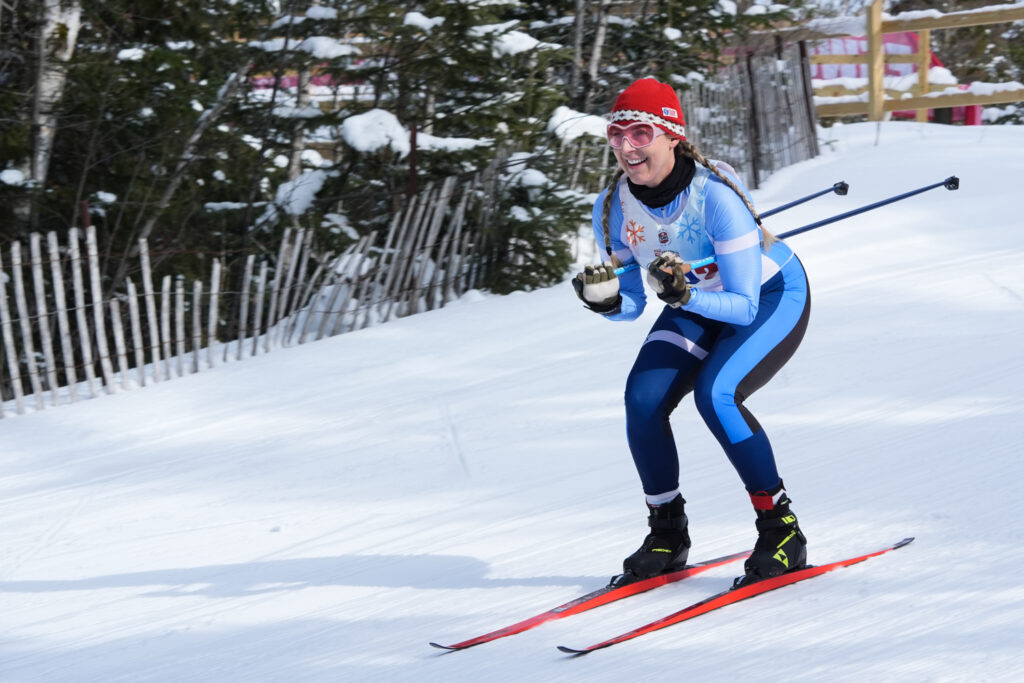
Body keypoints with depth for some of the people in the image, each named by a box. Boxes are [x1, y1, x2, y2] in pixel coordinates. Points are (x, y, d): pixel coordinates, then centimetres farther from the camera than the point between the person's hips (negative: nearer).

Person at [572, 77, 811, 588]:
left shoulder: (716, 194, -33)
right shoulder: (612, 207, -17)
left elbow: (745, 306, -31)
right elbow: (631, 306, -7)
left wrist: (684, 296, -47)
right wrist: (605, 301, -29)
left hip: (771, 298, -5)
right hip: (696, 307, 6)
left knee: (715, 393, -29)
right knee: (643, 397, -17)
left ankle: (781, 529, -13)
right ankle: (668, 533, 3)